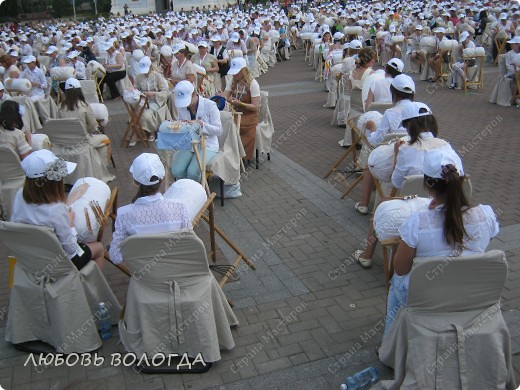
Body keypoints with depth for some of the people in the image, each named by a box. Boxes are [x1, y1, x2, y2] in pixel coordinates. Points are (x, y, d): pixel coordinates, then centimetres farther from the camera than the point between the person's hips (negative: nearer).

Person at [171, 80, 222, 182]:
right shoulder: (181, 106, 2)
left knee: (192, 172, -27)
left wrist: (202, 125, -28)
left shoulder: (210, 105, -11)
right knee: (176, 171, -21)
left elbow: (219, 131, -11)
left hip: (207, 146, -4)